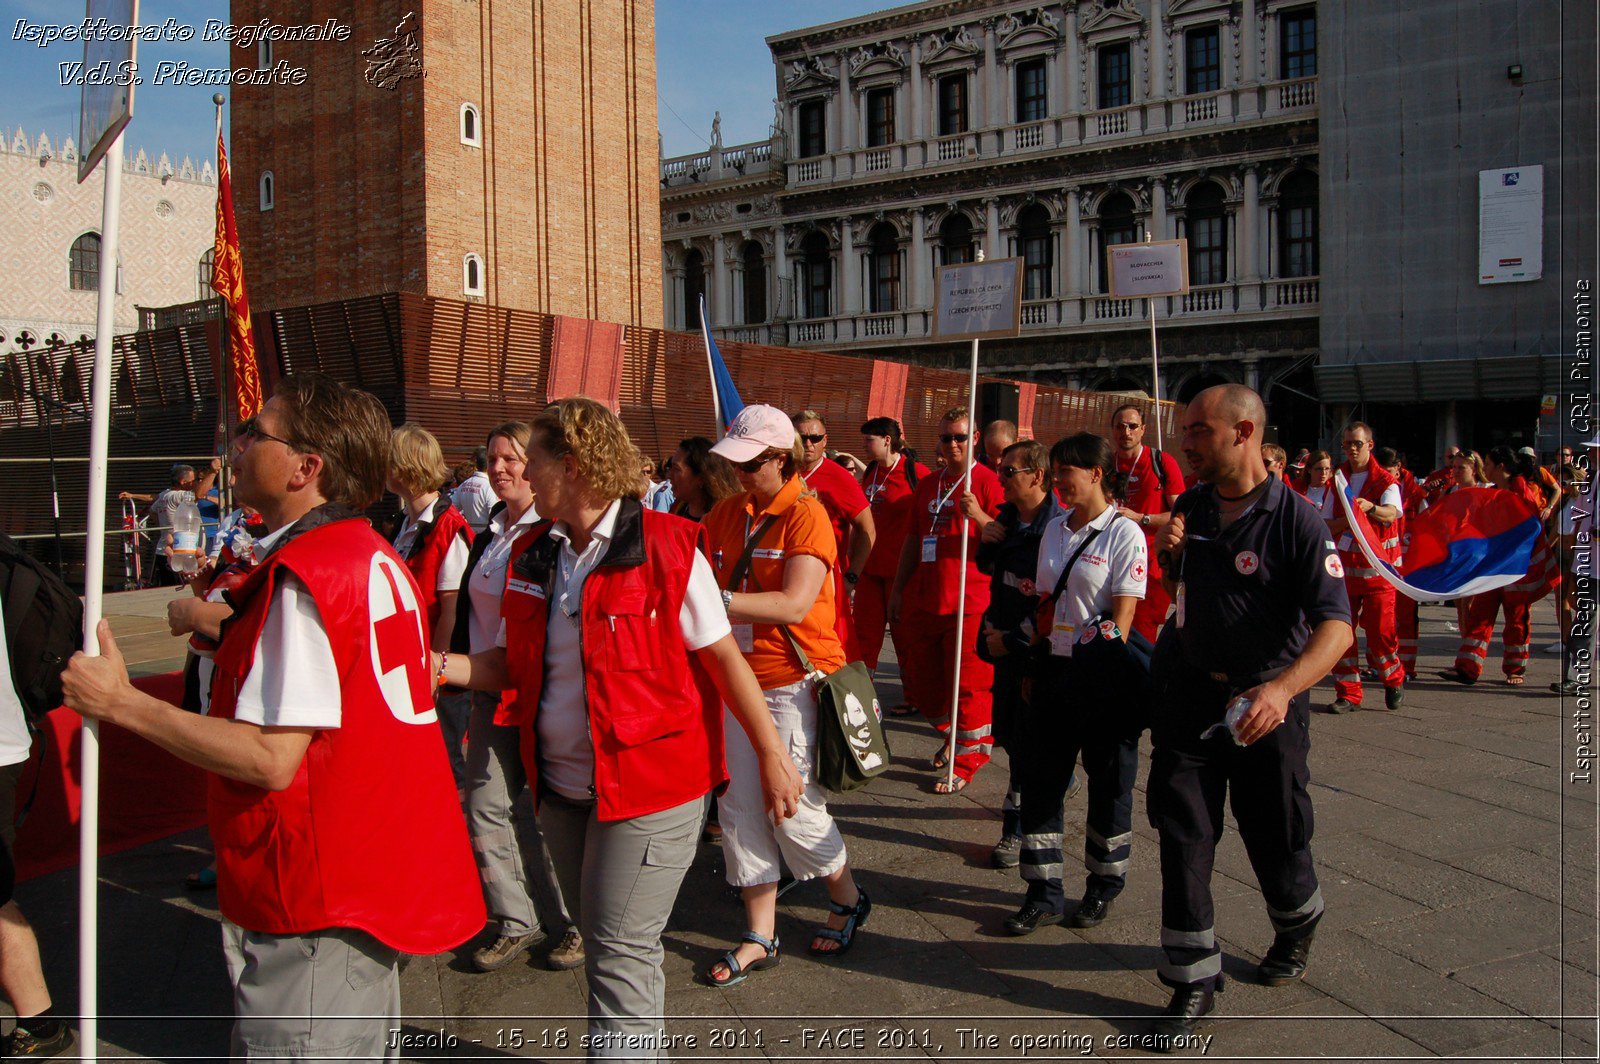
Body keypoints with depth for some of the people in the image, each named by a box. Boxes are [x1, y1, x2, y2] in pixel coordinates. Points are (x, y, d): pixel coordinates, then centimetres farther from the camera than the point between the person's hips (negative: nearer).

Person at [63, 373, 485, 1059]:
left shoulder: (303, 572, -21)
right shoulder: (378, 558, 9)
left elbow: (271, 758, -24)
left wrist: (121, 703, -16)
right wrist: (226, 634, 24)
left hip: (315, 904, -10)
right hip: (383, 872, 10)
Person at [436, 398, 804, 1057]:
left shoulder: (665, 546, -14)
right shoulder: (533, 553, 5)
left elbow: (723, 657, -11)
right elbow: (511, 664, 11)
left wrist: (772, 756, -8)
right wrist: (437, 665, -7)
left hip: (648, 784, -7)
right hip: (562, 786, 7)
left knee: (621, 954, -3)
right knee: (603, 945, 20)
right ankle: (646, 1054, 40)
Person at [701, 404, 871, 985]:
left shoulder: (805, 513, -13)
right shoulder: (727, 513, 8)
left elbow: (794, 605, -24)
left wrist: (715, 601, -29)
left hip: (794, 681, -6)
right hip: (738, 678, 6)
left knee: (792, 807, -1)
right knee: (739, 807, 7)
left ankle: (848, 899, 28)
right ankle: (759, 937, 21)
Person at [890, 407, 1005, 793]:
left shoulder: (987, 482, -5)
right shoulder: (926, 485, 15)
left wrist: (979, 517, -25)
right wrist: (898, 589, 18)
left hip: (969, 602, -7)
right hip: (923, 599, 7)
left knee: (967, 686, -2)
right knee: (923, 682, 14)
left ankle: (966, 763, 11)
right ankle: (952, 737, 36)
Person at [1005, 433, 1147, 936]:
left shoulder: (1124, 533, -8)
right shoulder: (1055, 530, 10)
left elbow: (1122, 617, -12)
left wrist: (1108, 667, -14)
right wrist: (1033, 661, 8)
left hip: (1105, 673, -6)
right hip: (1054, 668, 6)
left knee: (1108, 780, 8)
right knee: (1040, 776, 5)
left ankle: (1103, 886, 26)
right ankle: (1043, 894, 15)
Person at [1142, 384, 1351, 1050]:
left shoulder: (1295, 520, -15)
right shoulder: (1191, 507, 3)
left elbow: (1336, 625, -22)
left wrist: (1282, 688, -38)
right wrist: (1171, 557, -5)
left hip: (1265, 704, -4)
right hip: (1188, 696, 4)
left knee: (1276, 839, 12)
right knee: (1182, 835, -1)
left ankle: (1296, 927, 45)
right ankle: (1193, 982, 11)